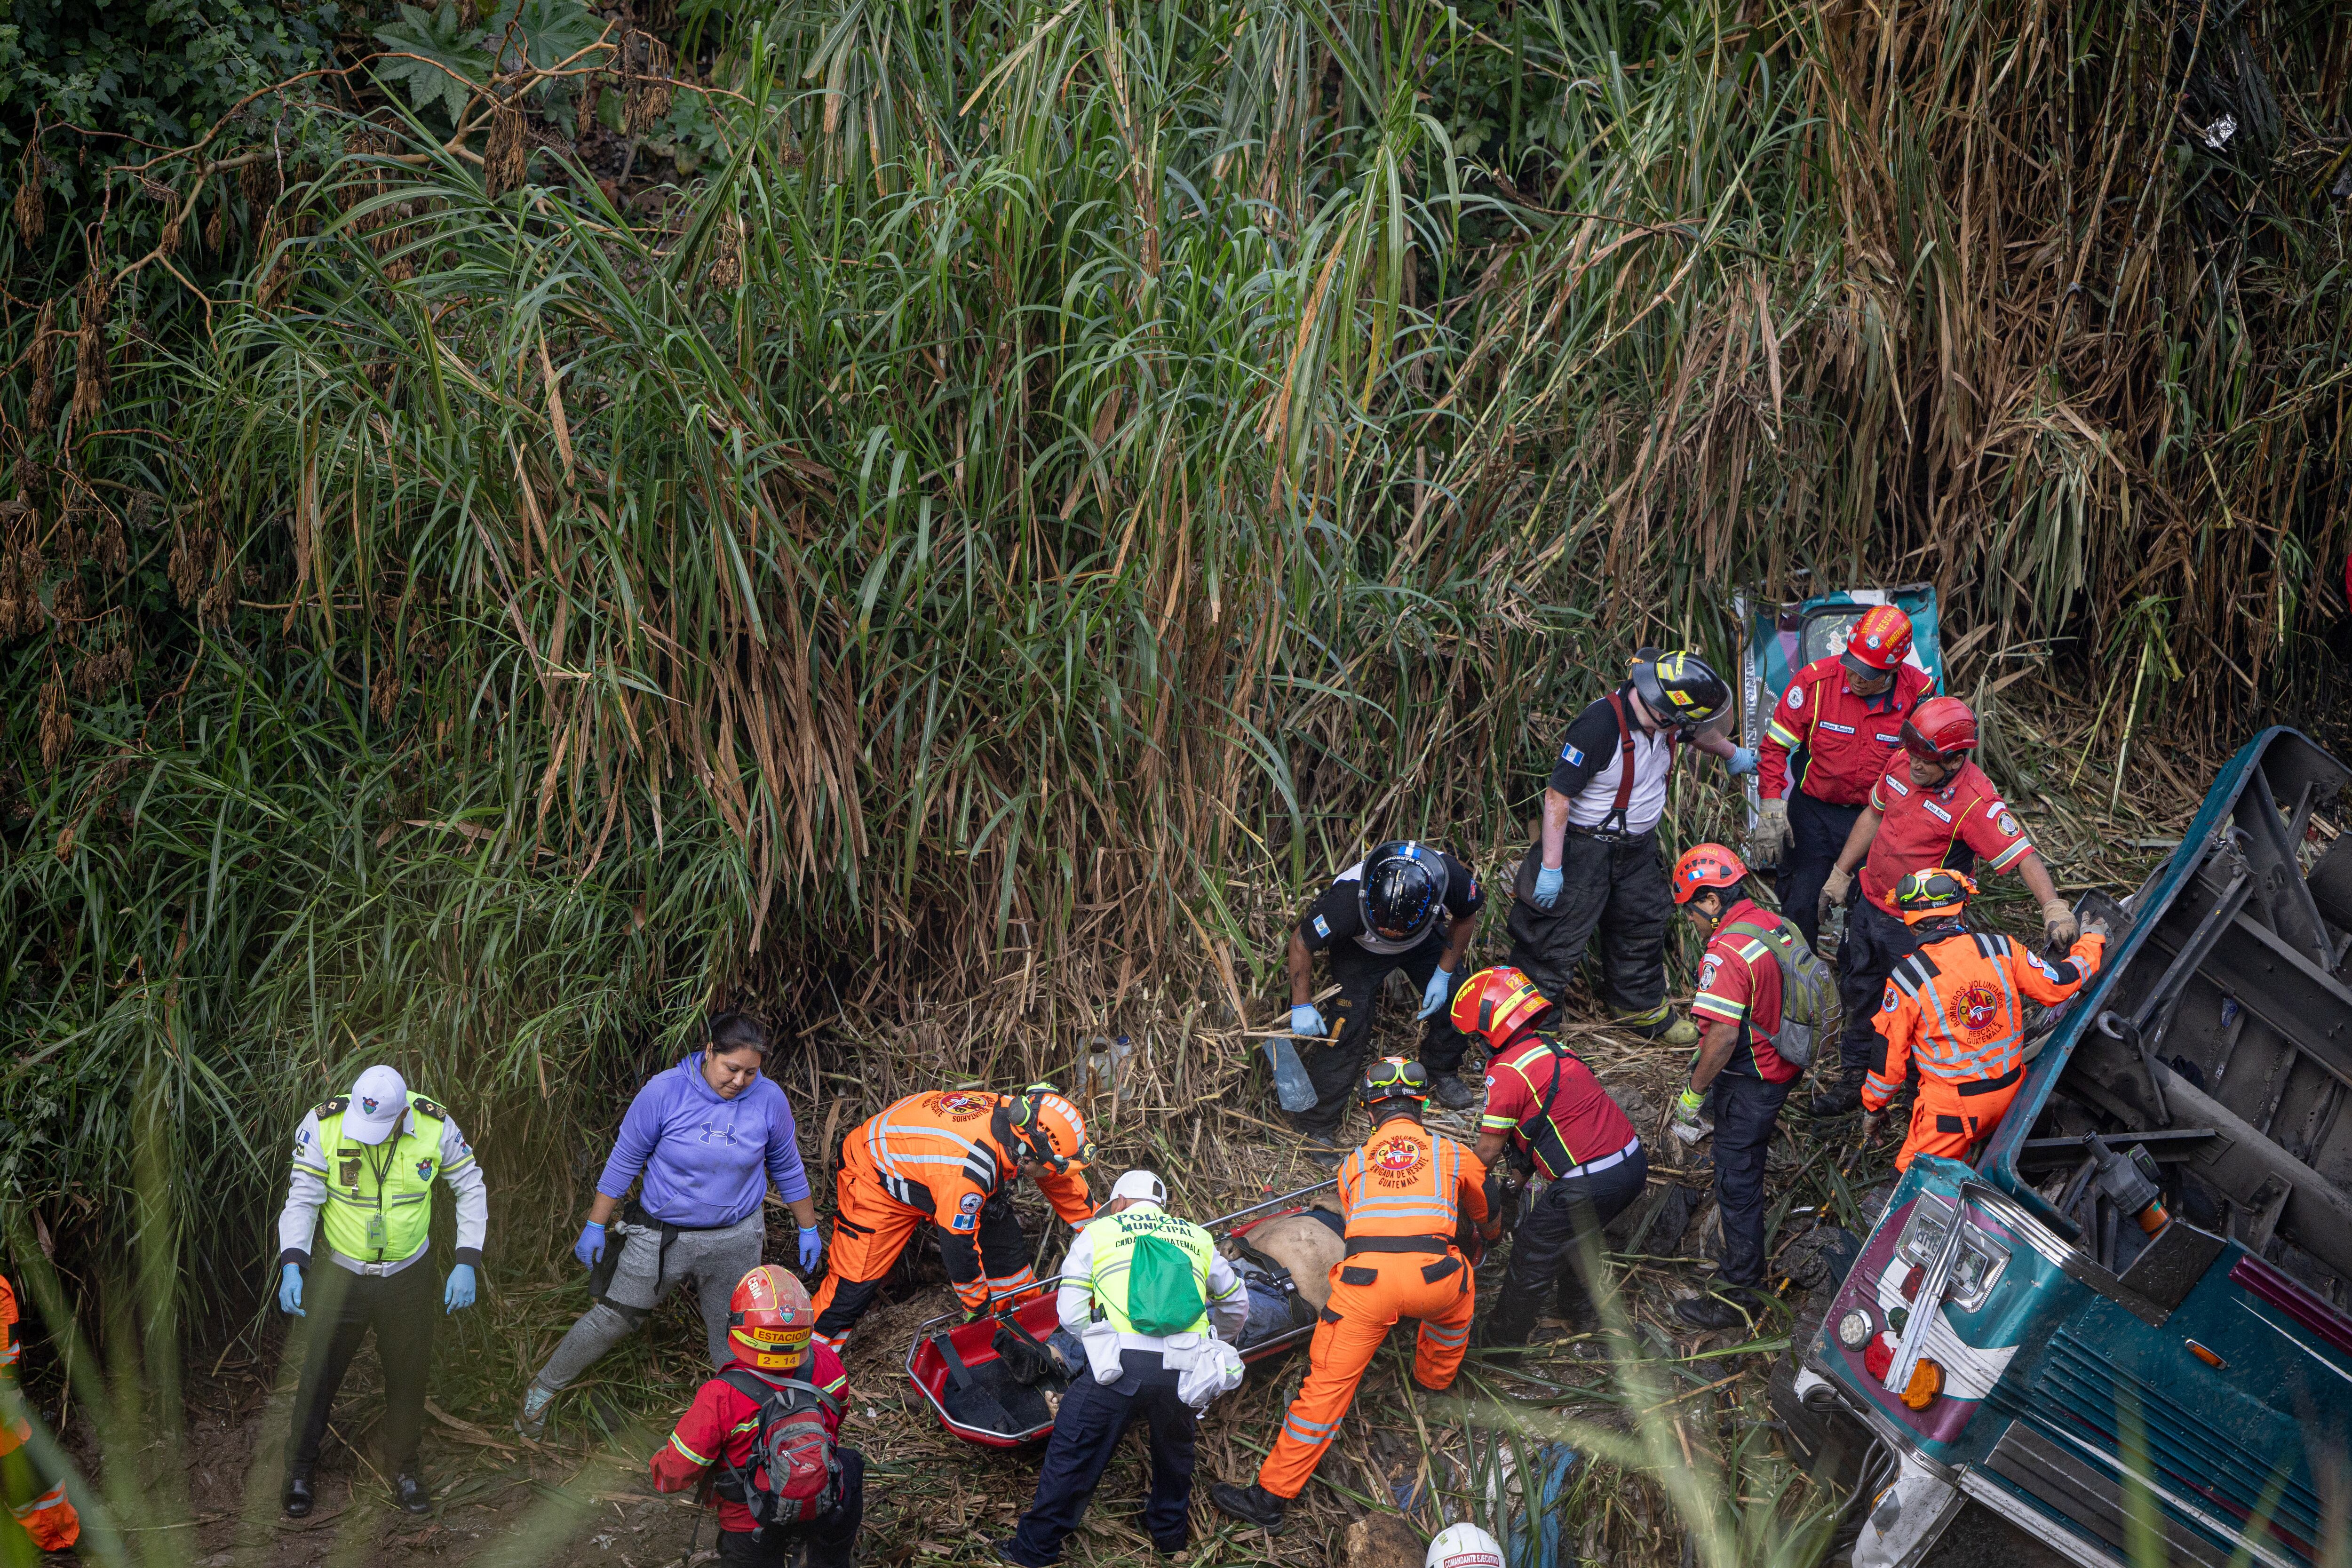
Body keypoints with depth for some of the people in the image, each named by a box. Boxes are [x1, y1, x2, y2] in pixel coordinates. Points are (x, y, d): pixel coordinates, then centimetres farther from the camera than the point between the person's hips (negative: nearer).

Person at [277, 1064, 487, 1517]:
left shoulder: (434, 1127, -17)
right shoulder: (323, 1124, -21)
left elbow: (472, 1188, -3)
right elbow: (302, 1198, -14)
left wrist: (467, 1263, -7)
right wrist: (291, 1266, -28)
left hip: (408, 1278, 1)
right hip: (341, 1275, -1)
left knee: (408, 1375, 14)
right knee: (320, 1373, 11)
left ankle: (402, 1466, 36)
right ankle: (300, 1468, 33)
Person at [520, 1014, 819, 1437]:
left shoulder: (769, 1098, -11)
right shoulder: (665, 1091, -17)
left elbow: (788, 1168, 5)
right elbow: (624, 1160, -7)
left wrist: (809, 1230, 12)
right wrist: (595, 1226, -3)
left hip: (735, 1241, 1)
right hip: (661, 1237, -1)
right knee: (610, 1319, 8)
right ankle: (541, 1391, 28)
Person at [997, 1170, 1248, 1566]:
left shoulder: (1099, 1232, 15)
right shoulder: (1197, 1237, 24)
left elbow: (1071, 1314, 10)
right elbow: (1236, 1304, 36)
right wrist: (1216, 1345, 55)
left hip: (1121, 1364, -3)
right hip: (1184, 1368, 3)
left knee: (1073, 1454, 12)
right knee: (1174, 1448, 30)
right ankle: (1170, 1534, 45)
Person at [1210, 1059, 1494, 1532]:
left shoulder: (1354, 1163, 25)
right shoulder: (1453, 1154, 24)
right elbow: (1485, 1216, 45)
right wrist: (1493, 1234, 70)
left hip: (1366, 1279, 0)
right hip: (1433, 1277, 0)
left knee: (1328, 1383, 3)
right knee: (1459, 1289, 36)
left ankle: (1271, 1495, 2)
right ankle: (1434, 1379, 57)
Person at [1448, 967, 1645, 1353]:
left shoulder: (1506, 1072, -13)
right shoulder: (1555, 1048, 13)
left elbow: (1489, 1151, -4)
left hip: (1590, 1182, -8)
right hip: (1633, 1162, 8)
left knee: (1534, 1258, 10)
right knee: (1579, 1234, 34)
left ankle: (1502, 1339, 25)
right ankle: (1578, 1309, 53)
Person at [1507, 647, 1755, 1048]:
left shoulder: (1669, 723, -7)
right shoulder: (1600, 725, -32)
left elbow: (1700, 733, 20)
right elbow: (1557, 795, -28)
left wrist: (1732, 754, 40)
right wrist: (1551, 867, -27)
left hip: (1638, 847, 8)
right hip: (1584, 847, -8)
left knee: (1642, 930, 22)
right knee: (1557, 942, -3)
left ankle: (1644, 1011, 43)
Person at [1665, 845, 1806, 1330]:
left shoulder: (1726, 953, -27)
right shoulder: (1773, 923, 2)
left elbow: (1724, 1035, -30)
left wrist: (1693, 1094, -18)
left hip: (1750, 1084, -9)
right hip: (1782, 1066, 9)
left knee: (1737, 1184, 2)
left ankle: (1740, 1294, 11)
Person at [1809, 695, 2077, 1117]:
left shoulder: (1976, 802, -28)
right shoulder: (1902, 765, -7)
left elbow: (2023, 858, -30)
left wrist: (2054, 909, -45)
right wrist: (1839, 875, 16)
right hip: (1870, 904, 7)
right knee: (1860, 992, 22)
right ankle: (1856, 1078, 43)